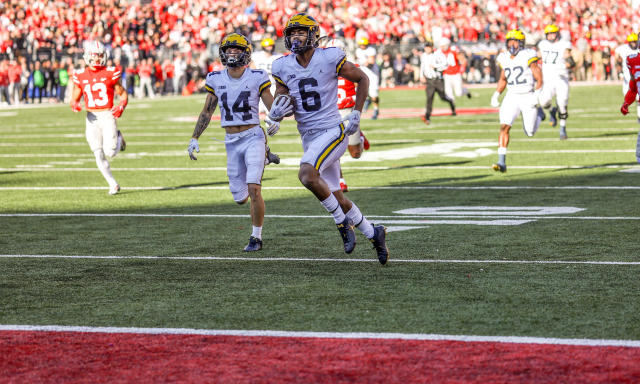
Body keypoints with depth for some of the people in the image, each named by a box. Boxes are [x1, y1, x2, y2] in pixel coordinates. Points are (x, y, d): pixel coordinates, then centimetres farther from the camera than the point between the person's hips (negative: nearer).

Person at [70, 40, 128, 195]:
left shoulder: (110, 73, -3)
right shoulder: (80, 76, 3)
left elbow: (123, 94, 6)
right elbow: (74, 98, 11)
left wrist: (121, 106, -13)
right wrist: (74, 105, -12)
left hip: (108, 115, -2)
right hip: (92, 118, 2)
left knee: (110, 152, -12)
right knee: (99, 155, -2)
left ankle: (118, 137, 22)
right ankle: (113, 184, 12)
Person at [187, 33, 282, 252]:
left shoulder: (256, 78, -5)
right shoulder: (216, 80, 4)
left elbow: (274, 108, -2)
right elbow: (207, 112, 12)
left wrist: (276, 120, -24)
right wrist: (194, 138, 9)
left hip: (253, 137, -4)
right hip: (232, 142, 4)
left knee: (253, 190, -18)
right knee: (240, 198, 6)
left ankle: (256, 237, -1)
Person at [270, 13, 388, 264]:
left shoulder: (330, 59, -10)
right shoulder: (283, 67, 3)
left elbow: (362, 79, 2)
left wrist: (356, 114, -4)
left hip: (332, 131, -6)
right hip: (309, 137, 6)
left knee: (306, 174, -30)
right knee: (335, 197, 9)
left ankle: (343, 222, -12)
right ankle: (373, 234, 27)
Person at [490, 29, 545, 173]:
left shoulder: (528, 57, -13)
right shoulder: (505, 58, 4)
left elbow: (539, 79, -11)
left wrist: (536, 95, -22)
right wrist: (496, 95, 6)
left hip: (528, 96, -4)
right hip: (511, 97, 4)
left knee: (530, 133, 5)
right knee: (504, 127, -15)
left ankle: (539, 113, 38)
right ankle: (502, 162, -17)